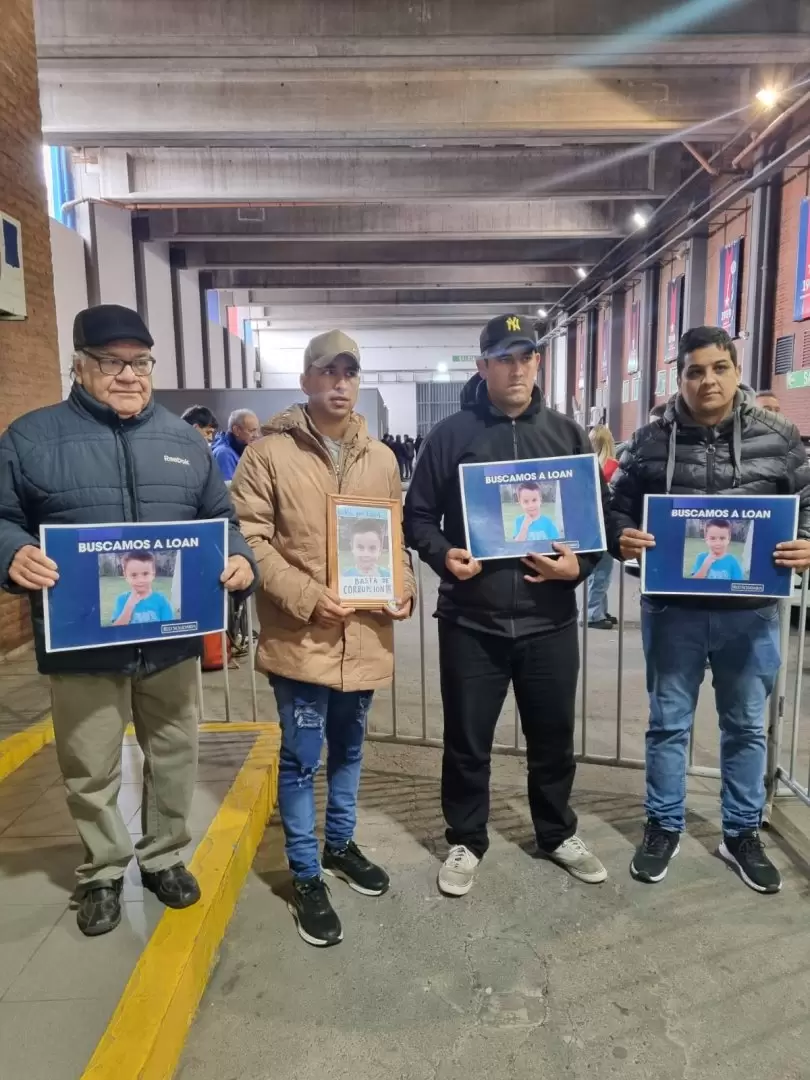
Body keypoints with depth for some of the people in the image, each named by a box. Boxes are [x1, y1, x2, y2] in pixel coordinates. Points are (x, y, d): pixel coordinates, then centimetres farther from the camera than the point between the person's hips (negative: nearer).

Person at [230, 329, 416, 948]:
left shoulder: (381, 459, 9)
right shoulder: (270, 453, -7)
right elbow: (249, 538, -11)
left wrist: (404, 588, -3)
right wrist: (305, 596, -20)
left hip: (365, 635, 5)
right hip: (300, 636, -5)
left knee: (348, 751, 21)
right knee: (301, 760, 6)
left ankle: (340, 845, 43)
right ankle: (307, 877, 25)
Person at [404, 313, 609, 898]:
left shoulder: (568, 434, 5)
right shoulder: (450, 434, -2)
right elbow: (418, 515, 2)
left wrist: (580, 564, -9)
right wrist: (443, 555, -17)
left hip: (550, 621, 2)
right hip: (471, 621, -2)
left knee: (554, 737, 18)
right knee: (467, 742, 12)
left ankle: (559, 833, 41)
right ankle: (466, 841, 34)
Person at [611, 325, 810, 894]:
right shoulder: (652, 439, -2)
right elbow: (618, 506, 4)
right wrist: (623, 538, -16)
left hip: (750, 611, 1)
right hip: (673, 607, 0)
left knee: (746, 725, 16)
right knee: (668, 722, 12)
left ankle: (743, 833, 36)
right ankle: (664, 826, 32)